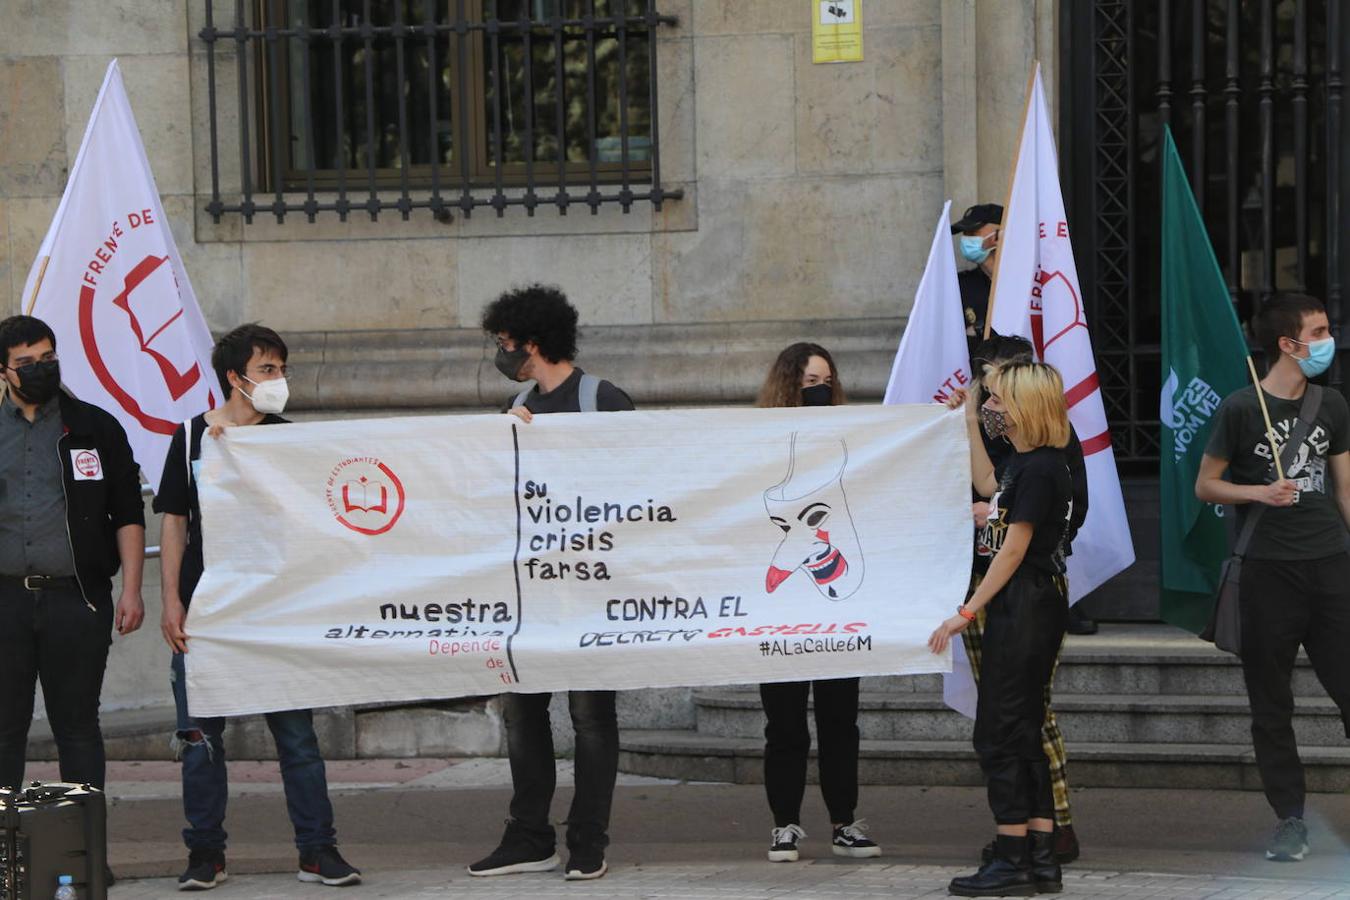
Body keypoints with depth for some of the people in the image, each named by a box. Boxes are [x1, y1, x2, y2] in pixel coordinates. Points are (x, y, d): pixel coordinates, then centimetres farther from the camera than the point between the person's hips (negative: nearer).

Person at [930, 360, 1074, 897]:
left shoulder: (1040, 470, -17)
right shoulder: (1027, 462, 13)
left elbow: (1013, 550, -19)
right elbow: (989, 487, 34)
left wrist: (967, 612, -18)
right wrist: (967, 420, 34)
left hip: (1026, 607, -10)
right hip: (1021, 607, 10)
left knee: (1000, 734, -6)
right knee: (1023, 734, 11)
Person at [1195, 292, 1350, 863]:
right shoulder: (1241, 409, -3)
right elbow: (1205, 485, 3)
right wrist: (1260, 493, -13)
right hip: (1270, 572, -3)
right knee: (1271, 703, 3)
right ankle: (1290, 820, 11)